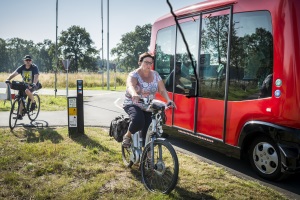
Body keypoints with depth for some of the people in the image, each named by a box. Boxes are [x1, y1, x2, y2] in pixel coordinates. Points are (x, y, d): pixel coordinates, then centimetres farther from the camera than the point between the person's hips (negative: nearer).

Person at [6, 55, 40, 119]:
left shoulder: (34, 67, -16)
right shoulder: (22, 67, -5)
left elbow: (36, 76, -30)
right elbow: (14, 73, -16)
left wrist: (34, 83, -48)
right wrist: (8, 79, -34)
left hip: (32, 85, -5)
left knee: (27, 91, -35)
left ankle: (33, 102, -10)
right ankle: (20, 114, 5)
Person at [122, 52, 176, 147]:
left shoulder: (155, 75, 4)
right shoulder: (134, 74, -11)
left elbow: (162, 90, 1)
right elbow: (130, 85, -34)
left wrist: (168, 100, -19)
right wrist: (134, 94, -57)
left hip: (148, 107, 4)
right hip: (133, 104, -4)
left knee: (148, 133, -8)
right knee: (138, 121, -33)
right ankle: (127, 136, -4)